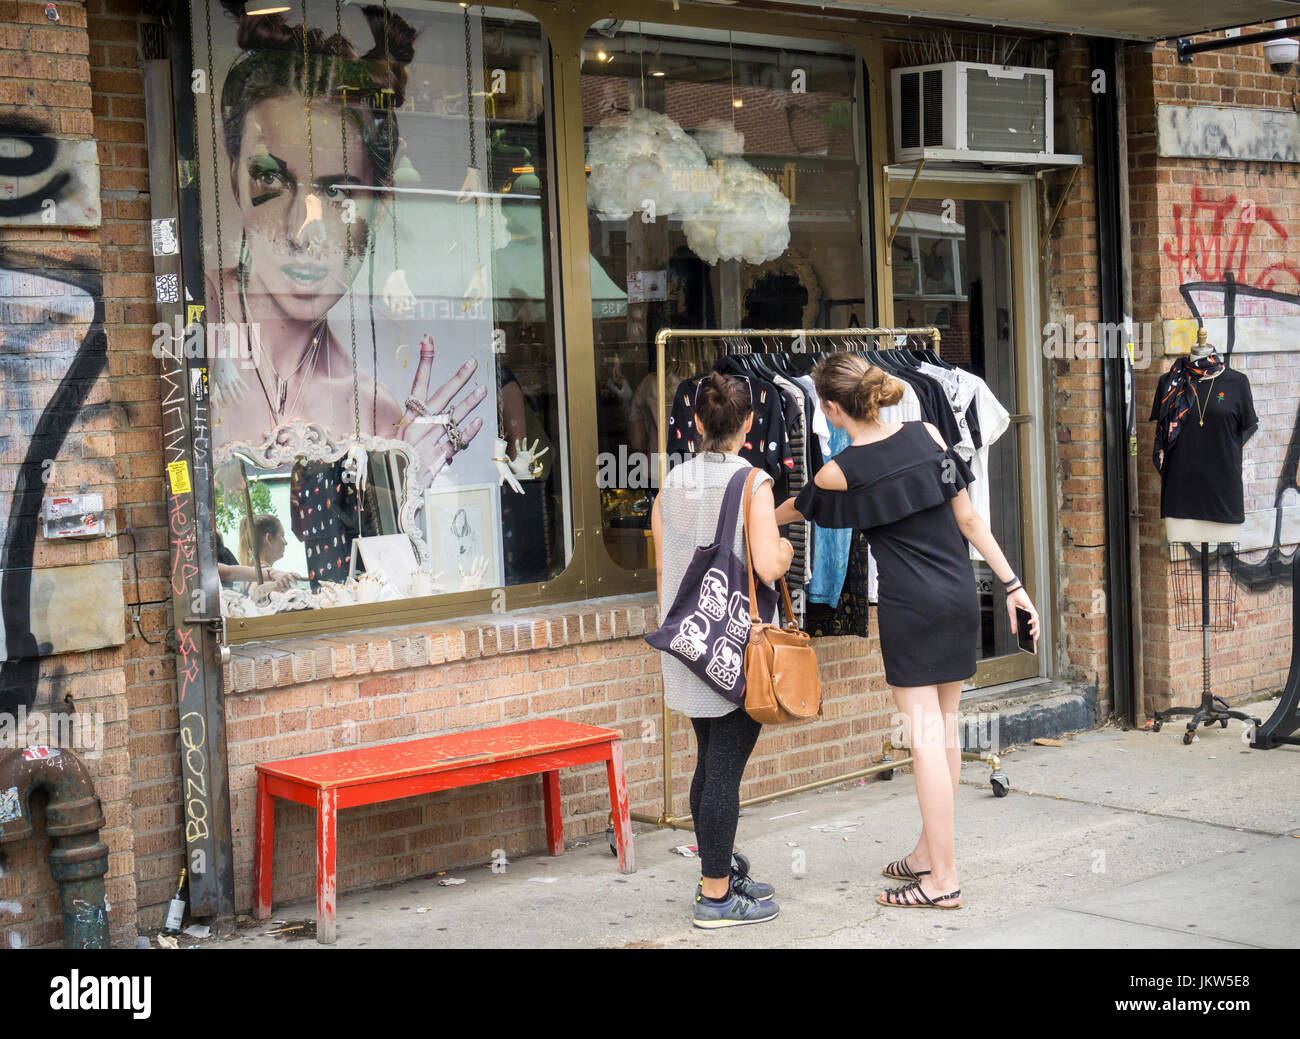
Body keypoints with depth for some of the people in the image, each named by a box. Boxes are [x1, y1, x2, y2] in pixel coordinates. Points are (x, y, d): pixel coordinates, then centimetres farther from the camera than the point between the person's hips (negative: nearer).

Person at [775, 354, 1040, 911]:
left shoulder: (840, 472, -8)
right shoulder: (927, 434, 3)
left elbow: (794, 509, 13)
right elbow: (968, 518, 3)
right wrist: (1013, 584, 7)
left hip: (909, 606, -6)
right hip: (960, 597, 6)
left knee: (925, 737, -2)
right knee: (945, 728, 14)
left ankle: (943, 878, 1)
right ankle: (930, 852, 26)